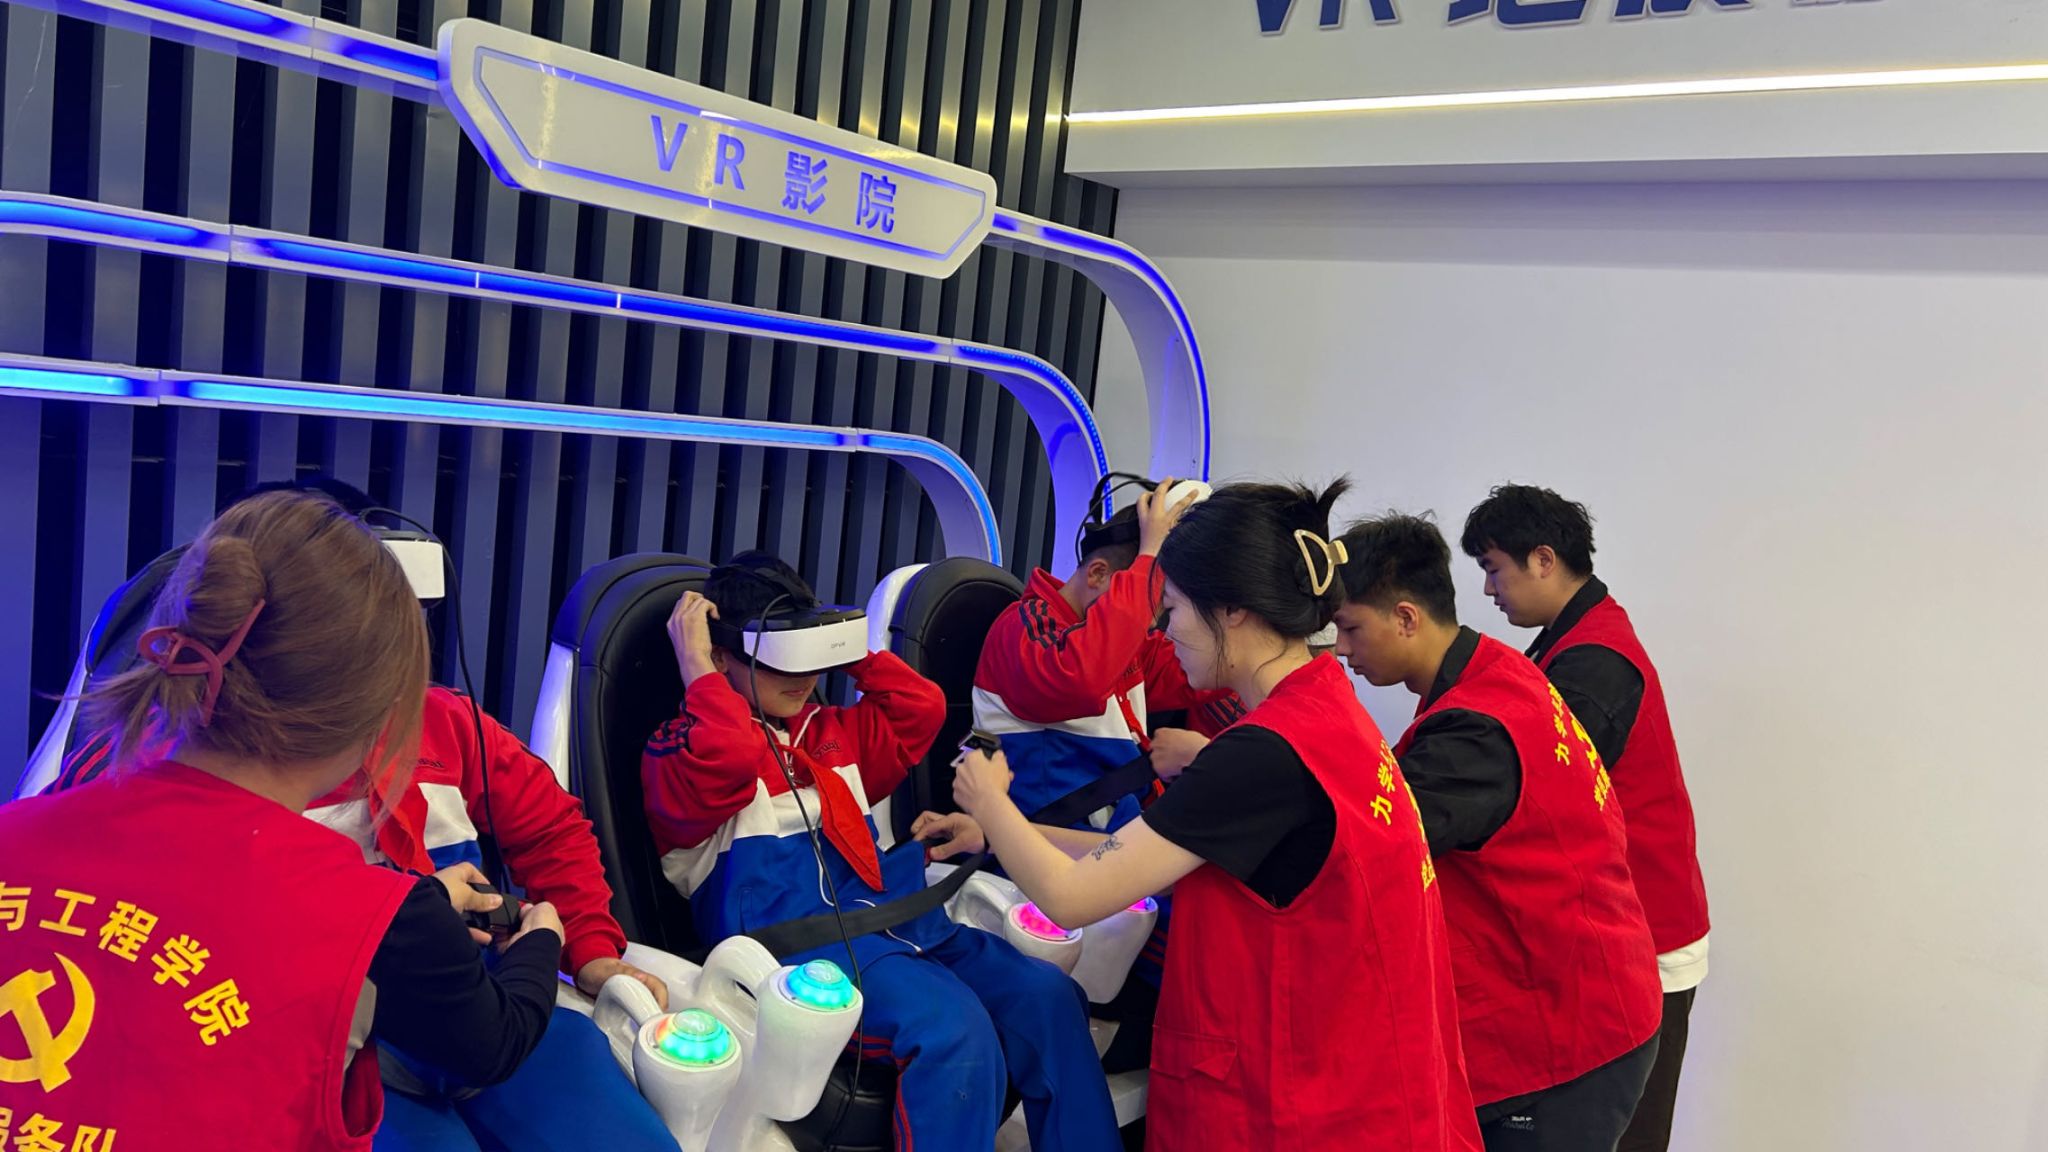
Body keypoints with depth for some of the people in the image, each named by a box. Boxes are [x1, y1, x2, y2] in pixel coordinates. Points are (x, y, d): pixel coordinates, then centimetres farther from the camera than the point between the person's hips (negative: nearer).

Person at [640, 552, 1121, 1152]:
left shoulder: (832, 732, 25)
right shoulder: (678, 750, 2)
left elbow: (921, 708, 23)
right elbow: (726, 764, -20)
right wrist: (698, 670, -10)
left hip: (887, 911, 8)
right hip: (793, 939, -7)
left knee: (1047, 995, -9)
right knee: (955, 1029, -31)